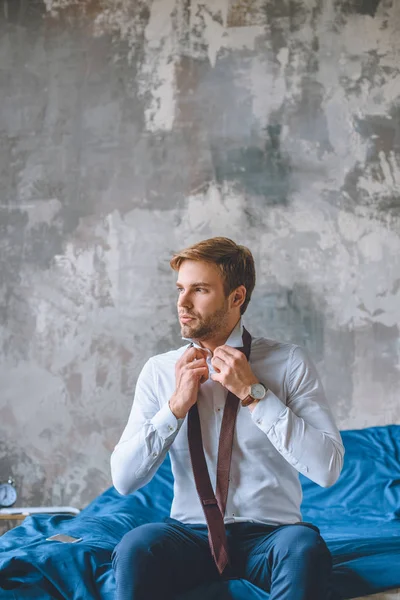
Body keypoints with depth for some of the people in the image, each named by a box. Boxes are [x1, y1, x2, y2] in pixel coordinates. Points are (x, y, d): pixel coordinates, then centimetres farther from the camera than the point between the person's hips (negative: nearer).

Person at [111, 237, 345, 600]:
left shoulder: (290, 363, -3)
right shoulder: (159, 371, 3)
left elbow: (328, 469, -14)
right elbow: (123, 480, -1)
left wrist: (253, 392, -16)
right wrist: (177, 404, -11)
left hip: (269, 535, -1)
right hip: (191, 531, 1)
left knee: (304, 547, -34)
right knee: (135, 547, -31)